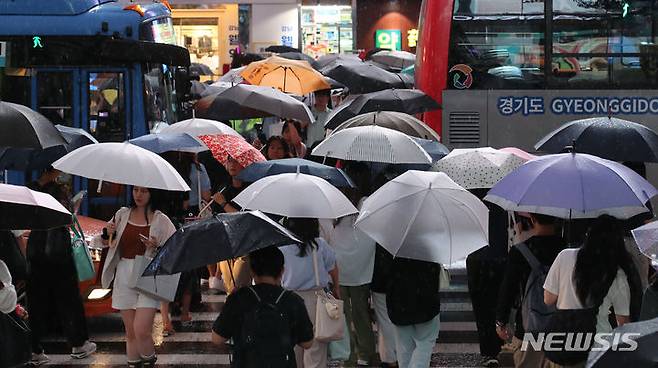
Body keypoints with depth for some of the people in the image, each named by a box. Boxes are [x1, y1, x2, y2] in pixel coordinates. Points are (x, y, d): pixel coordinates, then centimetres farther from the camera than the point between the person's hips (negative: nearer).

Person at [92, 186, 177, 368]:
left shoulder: (161, 220, -2)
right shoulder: (122, 214, 8)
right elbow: (105, 242, 18)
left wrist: (156, 247, -19)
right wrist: (107, 234, -4)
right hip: (124, 276, 4)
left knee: (141, 331, -14)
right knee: (130, 332, 9)